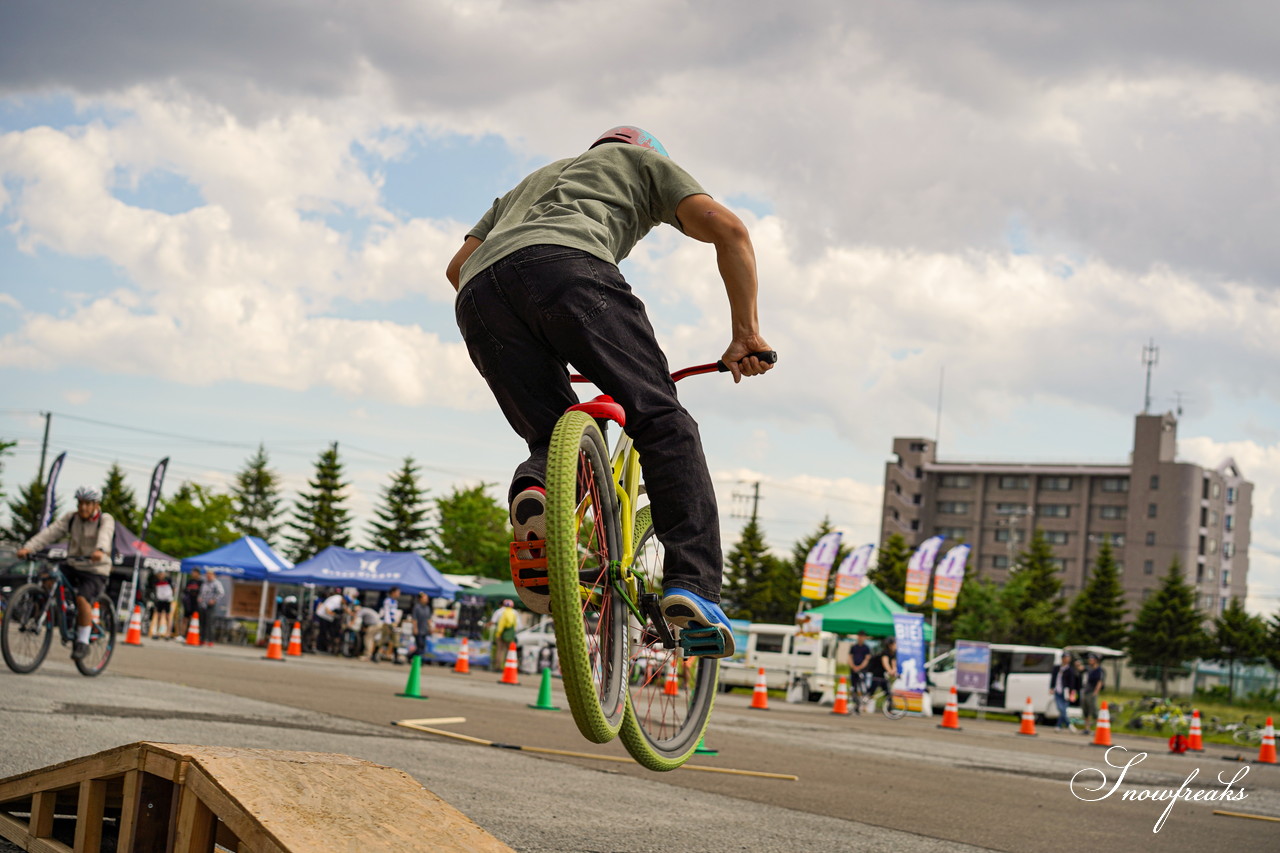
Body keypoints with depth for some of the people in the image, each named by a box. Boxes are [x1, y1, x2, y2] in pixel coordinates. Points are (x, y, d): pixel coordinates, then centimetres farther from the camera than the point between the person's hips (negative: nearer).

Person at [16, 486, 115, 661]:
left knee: (82, 599, -28)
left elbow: (105, 535, -31)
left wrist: (100, 550, -54)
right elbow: (51, 532, -9)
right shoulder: (71, 518, 4)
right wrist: (28, 547, -24)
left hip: (96, 572, -5)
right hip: (73, 567, 5)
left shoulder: (105, 520, -8)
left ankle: (83, 642, -16)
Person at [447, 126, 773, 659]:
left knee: (553, 439, 15)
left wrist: (520, 349, 44)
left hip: (478, 294, 5)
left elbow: (458, 265, 38)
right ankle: (692, 585, -16)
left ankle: (532, 490, -21)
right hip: (566, 264, -5)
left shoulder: (532, 182, 46)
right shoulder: (645, 162, 33)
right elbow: (727, 229, 16)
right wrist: (746, 334, 15)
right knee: (663, 422, -1)